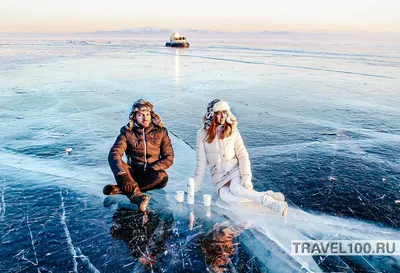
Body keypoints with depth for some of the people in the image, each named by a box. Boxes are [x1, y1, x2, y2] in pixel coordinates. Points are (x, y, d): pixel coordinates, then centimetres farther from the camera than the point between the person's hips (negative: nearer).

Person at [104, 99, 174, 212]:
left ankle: (119, 189, -31)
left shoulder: (161, 131, -1)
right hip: (133, 172, 0)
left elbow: (169, 158, -3)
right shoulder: (127, 132, -4)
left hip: (152, 173, 0)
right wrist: (123, 175, -37)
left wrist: (151, 169, -19)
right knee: (117, 163, -29)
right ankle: (137, 197, -51)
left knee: (162, 177, -34)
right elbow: (114, 154, -19)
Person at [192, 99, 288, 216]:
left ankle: (270, 200, -24)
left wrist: (246, 177, -18)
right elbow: (201, 162, 0)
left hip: (235, 170, -1)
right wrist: (195, 186, 1)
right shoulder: (203, 133, -4)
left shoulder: (232, 130, -2)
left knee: (235, 188, -35)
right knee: (226, 196, -31)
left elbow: (243, 155, -4)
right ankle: (270, 196, -25)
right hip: (219, 177, 1)